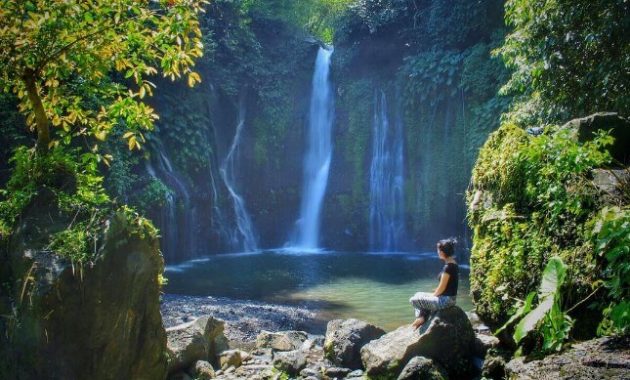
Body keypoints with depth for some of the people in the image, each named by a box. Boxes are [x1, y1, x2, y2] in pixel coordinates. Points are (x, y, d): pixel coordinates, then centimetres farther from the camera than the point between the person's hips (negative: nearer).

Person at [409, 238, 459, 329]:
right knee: (418, 295, 22)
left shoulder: (448, 267, -22)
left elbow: (441, 288, -19)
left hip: (445, 300, -10)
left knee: (413, 300, -8)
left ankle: (422, 317, 14)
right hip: (448, 298, 10)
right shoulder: (453, 264, 8)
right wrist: (434, 294, 11)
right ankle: (420, 318, 12)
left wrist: (432, 295, -2)